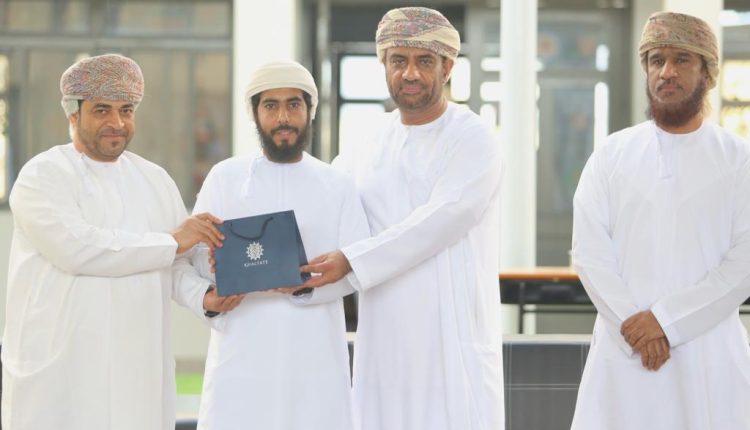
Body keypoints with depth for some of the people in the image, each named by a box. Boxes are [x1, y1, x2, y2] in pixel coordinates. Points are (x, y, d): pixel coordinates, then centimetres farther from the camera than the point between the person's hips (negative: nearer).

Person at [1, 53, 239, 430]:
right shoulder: (43, 175, -4)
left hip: (140, 367, 5)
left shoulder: (155, 179, 16)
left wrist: (204, 295, -11)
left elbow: (182, 259, 12)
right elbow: (76, 247, -20)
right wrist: (170, 242, -14)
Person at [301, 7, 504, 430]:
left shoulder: (474, 139, -5)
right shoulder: (369, 144, 11)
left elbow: (437, 223, -17)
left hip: (456, 341, -5)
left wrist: (350, 260, -23)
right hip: (385, 340, 5)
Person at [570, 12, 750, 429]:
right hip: (624, 350, 1)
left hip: (709, 353, -1)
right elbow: (589, 251, 1)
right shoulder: (612, 155, 8)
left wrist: (668, 320, -13)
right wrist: (633, 325, -11)